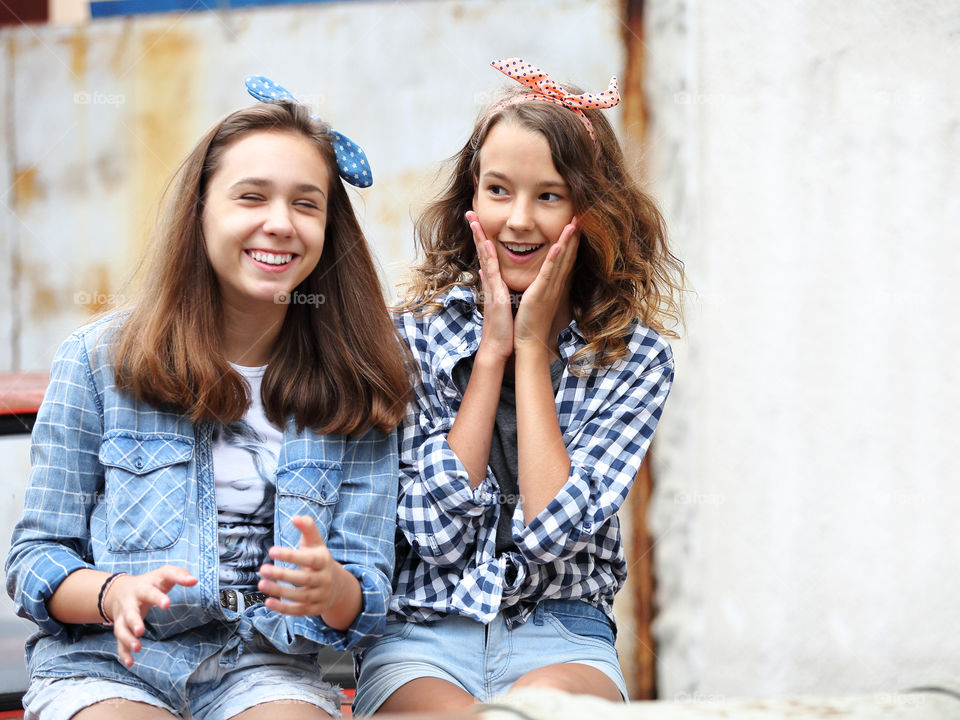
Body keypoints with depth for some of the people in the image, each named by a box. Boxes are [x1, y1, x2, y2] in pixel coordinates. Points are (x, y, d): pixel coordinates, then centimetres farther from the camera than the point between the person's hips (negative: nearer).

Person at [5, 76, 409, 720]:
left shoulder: (357, 387, 5)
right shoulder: (100, 360, 1)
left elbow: (368, 604, 3)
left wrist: (330, 589, -22)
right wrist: (115, 594, -20)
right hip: (106, 665, -1)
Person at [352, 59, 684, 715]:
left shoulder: (635, 357, 2)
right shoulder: (415, 334, 3)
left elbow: (555, 530, -10)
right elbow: (435, 527, -7)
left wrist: (531, 347, -6)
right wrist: (491, 350, -6)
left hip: (560, 639, 1)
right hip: (421, 639, 0)